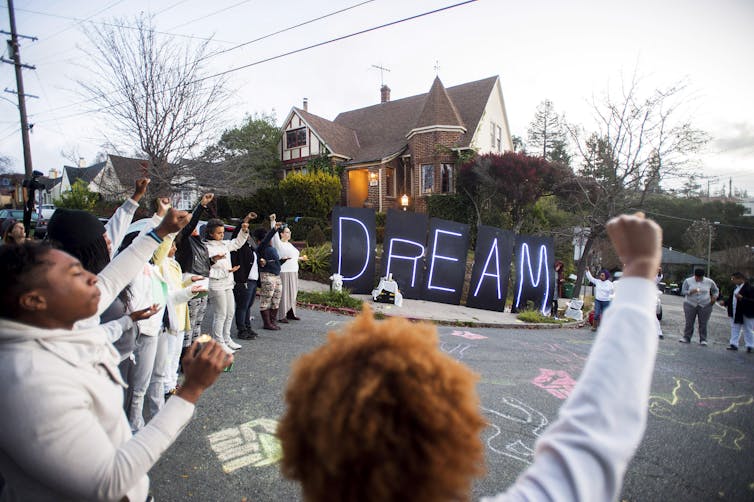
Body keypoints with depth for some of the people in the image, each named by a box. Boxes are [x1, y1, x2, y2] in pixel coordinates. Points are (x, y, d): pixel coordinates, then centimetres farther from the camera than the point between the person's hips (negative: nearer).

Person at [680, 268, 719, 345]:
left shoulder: (709, 282, 3)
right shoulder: (688, 281, -1)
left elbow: (716, 290, 17)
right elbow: (683, 291, -2)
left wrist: (714, 297, -1)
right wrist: (691, 292, -21)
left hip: (705, 305, 1)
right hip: (690, 304, 0)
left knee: (703, 324, 2)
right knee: (689, 322, 1)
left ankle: (703, 340, 10)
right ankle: (686, 338, 9)